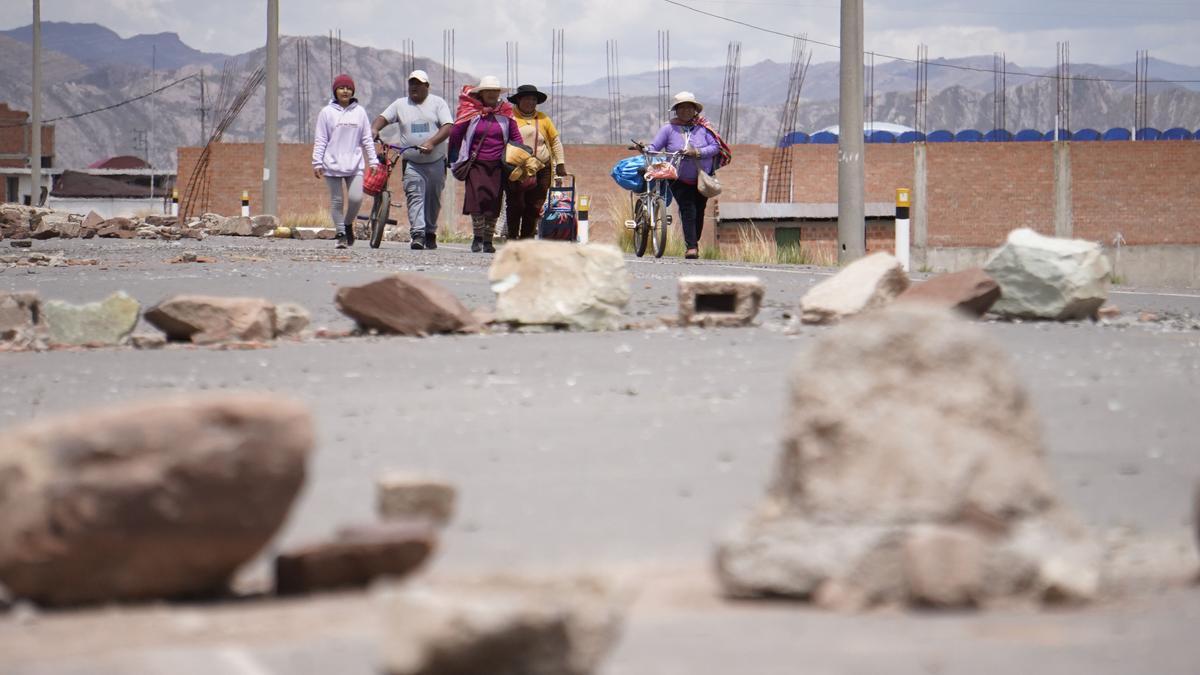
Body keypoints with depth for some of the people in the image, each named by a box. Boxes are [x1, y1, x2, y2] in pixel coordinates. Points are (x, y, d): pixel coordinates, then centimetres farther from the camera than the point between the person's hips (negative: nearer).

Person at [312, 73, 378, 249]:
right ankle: (341, 234, 10)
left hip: (354, 164, 1)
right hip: (332, 164, -1)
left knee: (356, 198, -11)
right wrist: (317, 162, -4)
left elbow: (367, 139, 11)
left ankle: (348, 224, 16)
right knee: (337, 200, 0)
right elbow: (320, 140, 2)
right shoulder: (327, 112, 2)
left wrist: (373, 161, 7)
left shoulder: (359, 112, 8)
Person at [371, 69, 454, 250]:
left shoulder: (437, 103, 4)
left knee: (434, 199, 8)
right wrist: (374, 129, -22)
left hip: (436, 162, 0)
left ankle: (430, 233, 22)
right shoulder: (400, 104, 10)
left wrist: (431, 142, -23)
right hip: (412, 162, 0)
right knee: (415, 197, -15)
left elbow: (448, 127, -7)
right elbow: (383, 118, 3)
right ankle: (418, 234, -23)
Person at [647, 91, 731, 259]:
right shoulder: (669, 129, -4)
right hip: (680, 180, -2)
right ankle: (691, 247, -17)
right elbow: (653, 147, -7)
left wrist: (698, 152, -22)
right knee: (688, 211, -15)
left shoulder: (702, 127, -3)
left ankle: (694, 242, 27)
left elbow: (715, 147, -9)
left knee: (699, 212, 9)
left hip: (702, 180, 2)